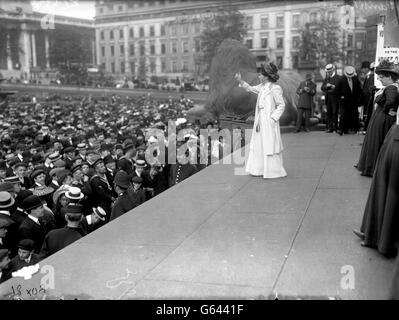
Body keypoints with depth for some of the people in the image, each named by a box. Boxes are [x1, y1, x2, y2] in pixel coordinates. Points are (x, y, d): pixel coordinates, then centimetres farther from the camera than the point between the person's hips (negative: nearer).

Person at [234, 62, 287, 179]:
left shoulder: (275, 88, -13)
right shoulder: (262, 87, 11)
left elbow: (281, 105, -12)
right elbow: (251, 89, 27)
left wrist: (273, 118, -17)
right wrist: (240, 81, 19)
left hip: (269, 123, -8)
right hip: (260, 122, 8)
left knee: (269, 146, -2)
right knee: (258, 145, 12)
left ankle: (274, 171, 9)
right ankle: (259, 169, 23)